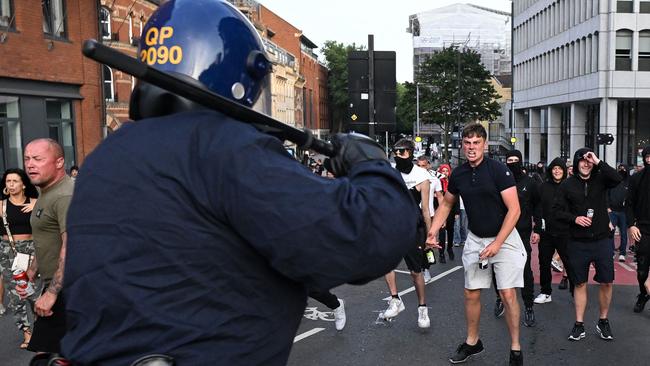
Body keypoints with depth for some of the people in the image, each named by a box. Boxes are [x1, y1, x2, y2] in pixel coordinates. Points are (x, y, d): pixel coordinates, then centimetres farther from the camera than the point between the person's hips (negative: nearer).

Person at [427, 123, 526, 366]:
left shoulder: (498, 170, -16)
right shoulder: (458, 174, -1)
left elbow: (514, 209, -17)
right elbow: (447, 203, 15)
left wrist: (497, 243, -20)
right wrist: (433, 231, 3)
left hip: (504, 239, -4)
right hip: (475, 239, 5)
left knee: (508, 294, -4)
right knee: (471, 293, 9)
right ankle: (472, 342, 27)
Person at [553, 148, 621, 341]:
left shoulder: (600, 179, 0)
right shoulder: (567, 184, 1)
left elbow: (617, 178, -21)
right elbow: (557, 209, 2)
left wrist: (598, 162, -21)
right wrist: (574, 218, -13)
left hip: (601, 240, 0)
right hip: (577, 242, 0)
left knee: (606, 282, 5)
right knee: (580, 283, 7)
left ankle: (603, 321, 24)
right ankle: (579, 324, 16)